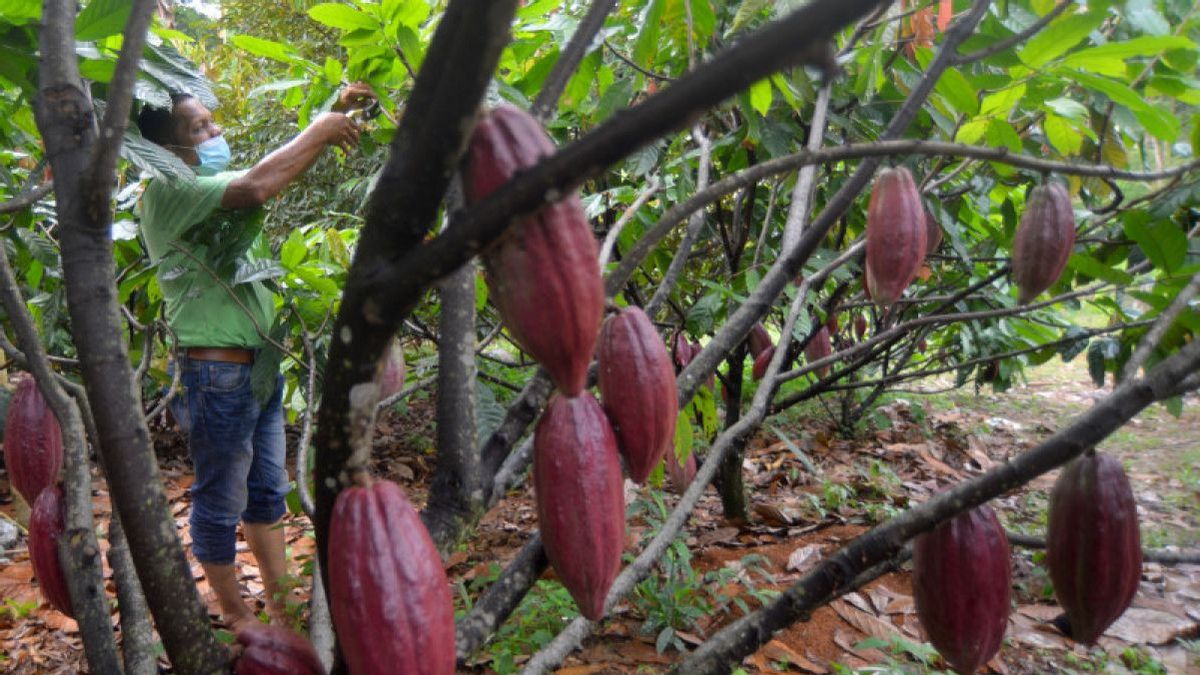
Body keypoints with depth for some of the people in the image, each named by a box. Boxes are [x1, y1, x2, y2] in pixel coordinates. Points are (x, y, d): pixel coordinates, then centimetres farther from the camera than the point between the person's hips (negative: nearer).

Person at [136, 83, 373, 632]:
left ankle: (282, 607, 33)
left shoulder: (213, 184, 11)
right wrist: (320, 130, -20)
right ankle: (236, 616, 25)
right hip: (217, 373, -9)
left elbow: (281, 166, 18)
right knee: (220, 505, 8)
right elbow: (257, 186, -31)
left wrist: (336, 111, 4)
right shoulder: (168, 192, -17)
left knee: (267, 495, 18)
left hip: (260, 365, 9)